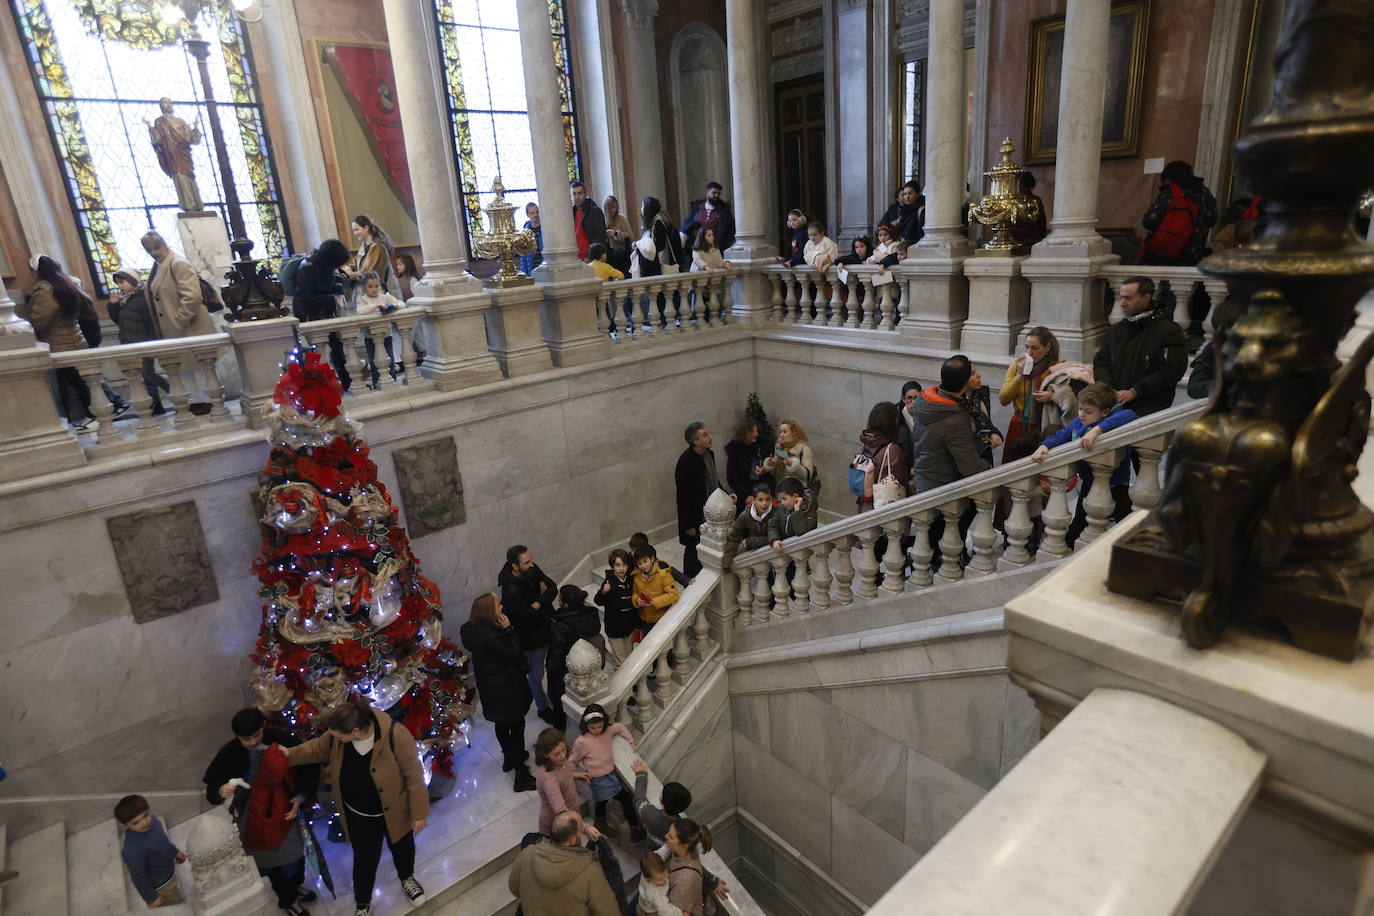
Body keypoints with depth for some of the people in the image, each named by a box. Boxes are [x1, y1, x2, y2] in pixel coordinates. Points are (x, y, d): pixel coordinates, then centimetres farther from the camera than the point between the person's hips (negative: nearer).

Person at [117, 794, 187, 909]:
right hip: (160, 885, -7)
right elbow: (138, 876, -26)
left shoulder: (149, 821, -19)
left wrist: (174, 851, 19)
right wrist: (151, 898, -14)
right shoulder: (134, 848, -40)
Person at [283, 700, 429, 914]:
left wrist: (419, 813, -17)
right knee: (365, 859, 20)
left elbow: (414, 776, -26)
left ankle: (407, 879, 59)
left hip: (394, 811, -2)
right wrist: (289, 755, -6)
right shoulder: (337, 735, -22)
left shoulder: (395, 735, -37)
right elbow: (318, 748, 4)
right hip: (358, 815, 3)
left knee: (402, 848, 26)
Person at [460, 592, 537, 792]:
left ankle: (509, 757, 48)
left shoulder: (471, 629, -6)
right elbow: (514, 655, -27)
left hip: (490, 688, 9)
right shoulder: (490, 637, -35)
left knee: (501, 724, 27)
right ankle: (521, 775, 15)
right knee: (516, 726, 5)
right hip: (506, 689, -9)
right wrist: (509, 630, -26)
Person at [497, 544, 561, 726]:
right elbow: (531, 616, -31)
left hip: (547, 628, 7)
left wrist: (537, 604, -29)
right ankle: (543, 708, 40)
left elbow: (553, 588, -13)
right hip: (532, 638, -7)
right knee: (537, 675, 16)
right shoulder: (511, 591, -35)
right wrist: (544, 597, -17)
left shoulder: (532, 570, -13)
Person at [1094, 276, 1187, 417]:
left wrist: (1134, 392, -14)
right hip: (1113, 406, 4)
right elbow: (1101, 363, 18)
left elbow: (1171, 371, -7)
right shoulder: (1115, 330, 22)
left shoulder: (1169, 331, 3)